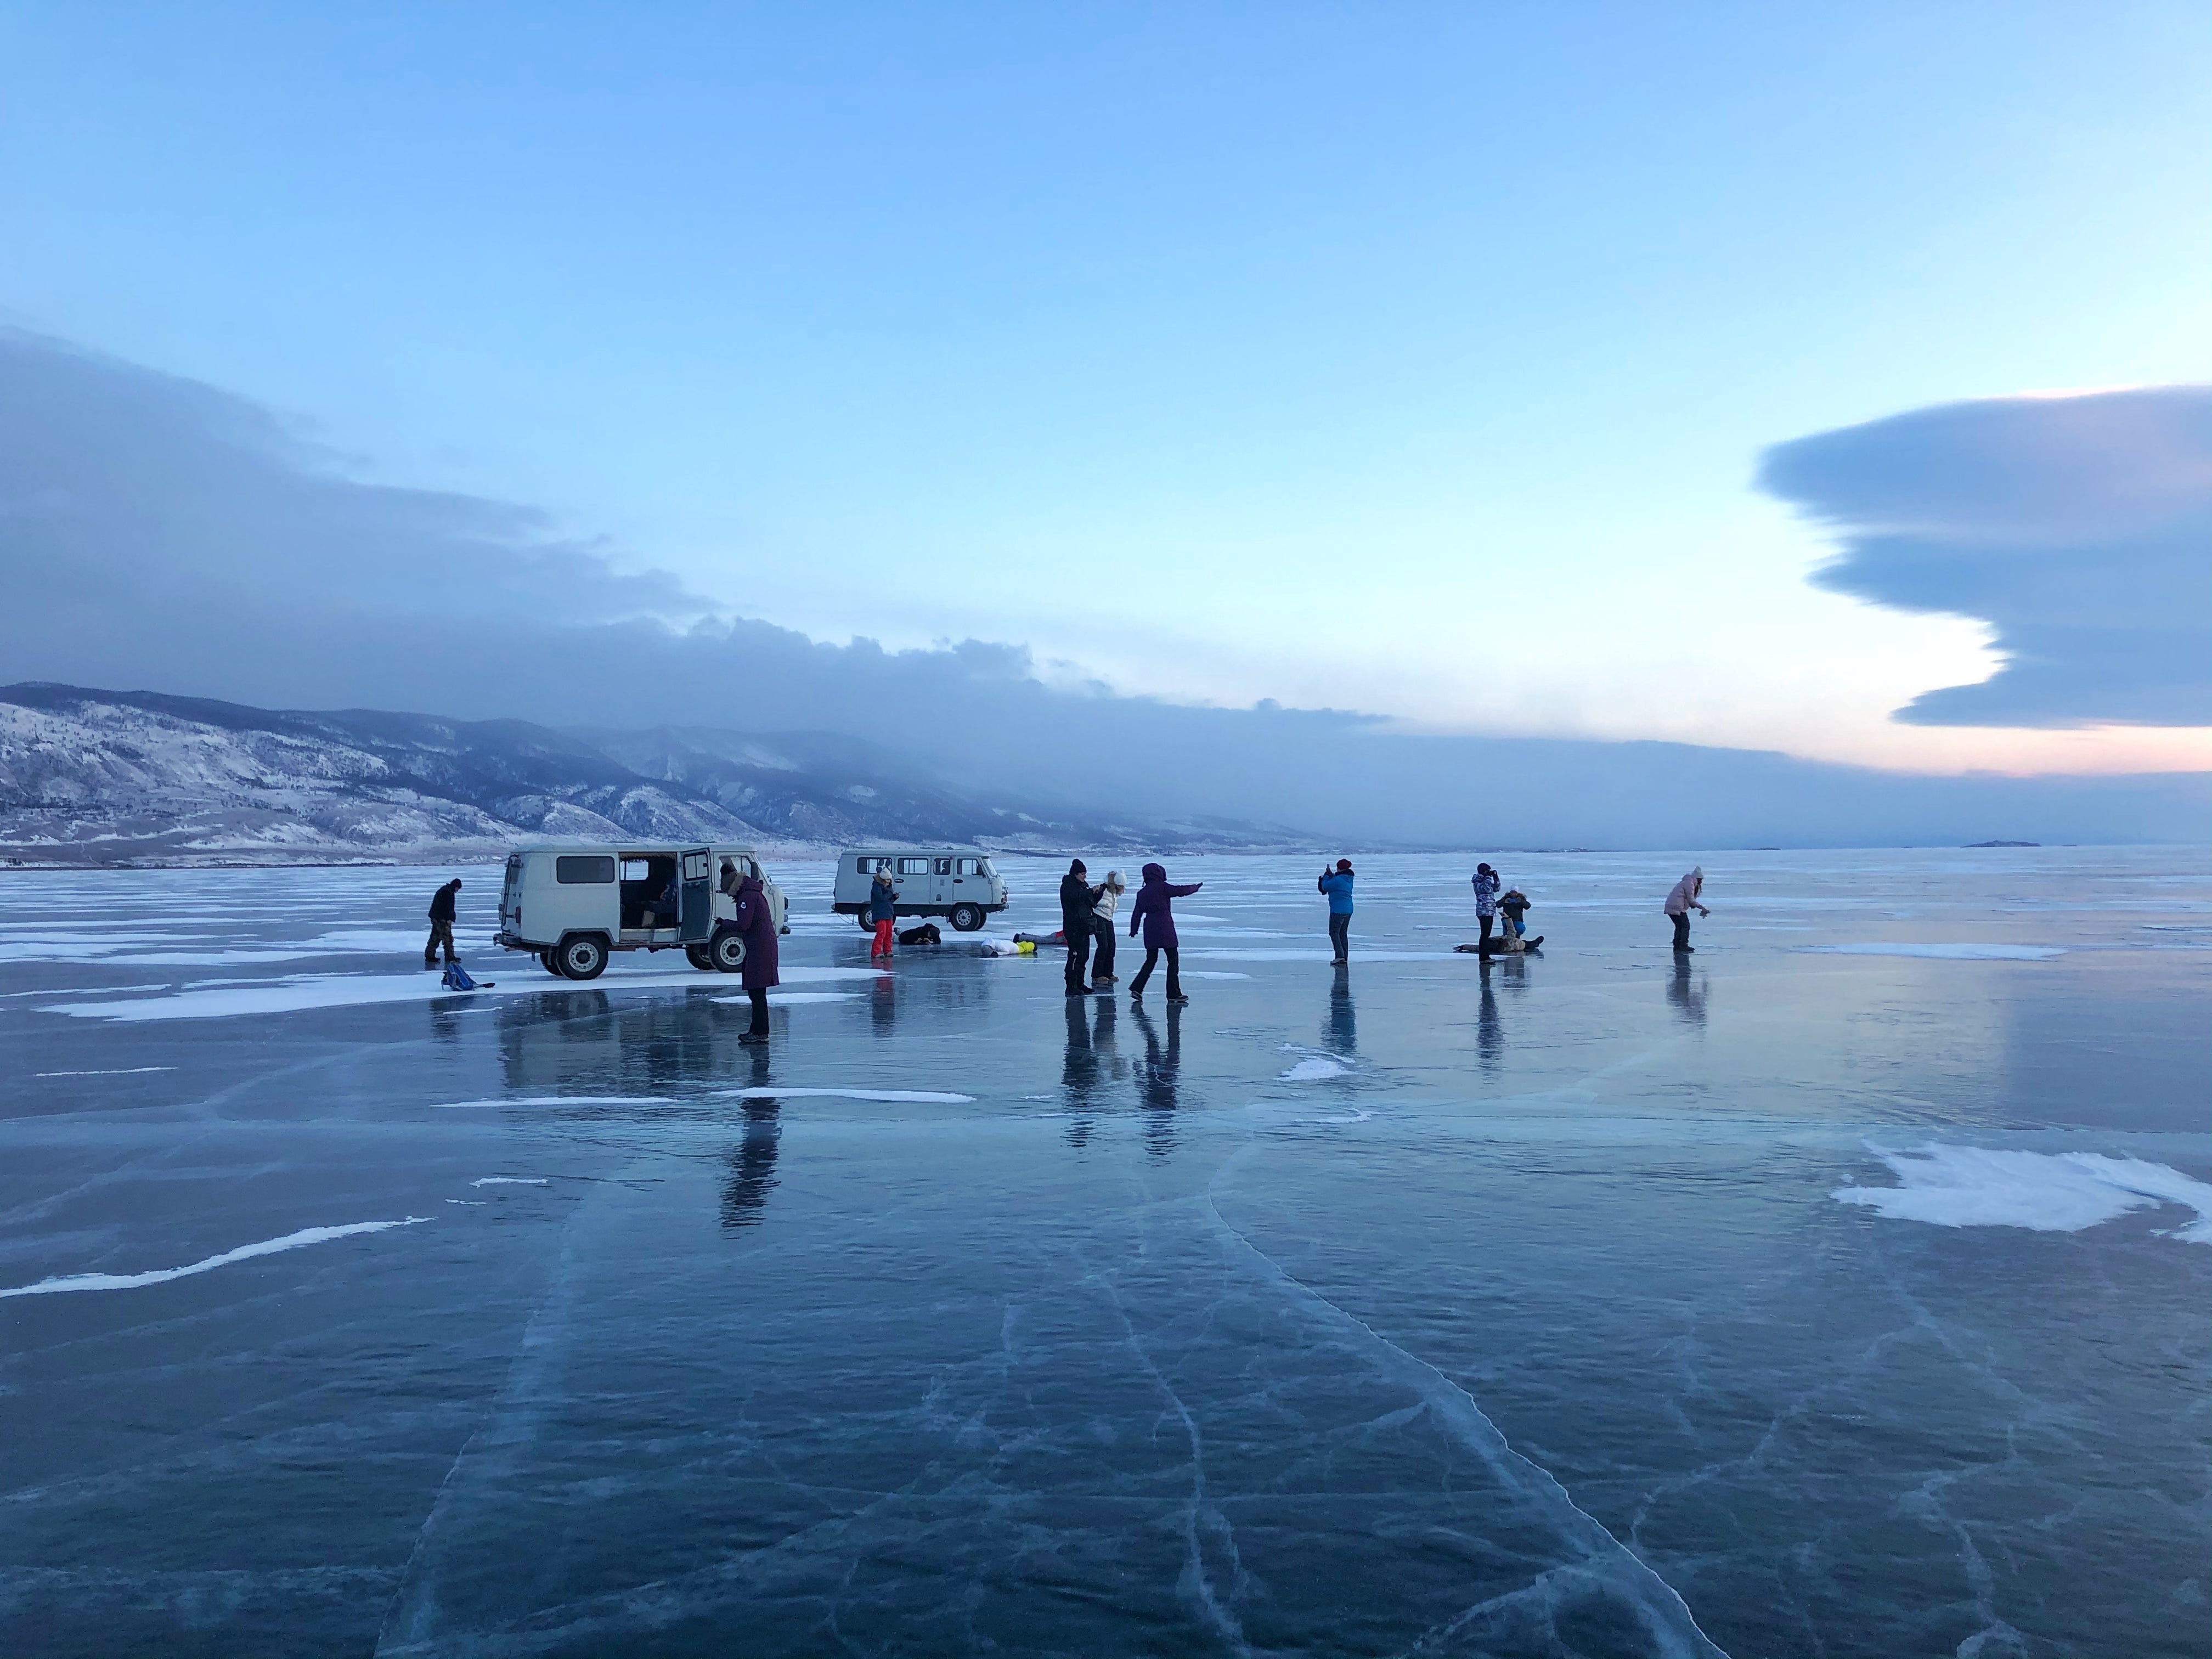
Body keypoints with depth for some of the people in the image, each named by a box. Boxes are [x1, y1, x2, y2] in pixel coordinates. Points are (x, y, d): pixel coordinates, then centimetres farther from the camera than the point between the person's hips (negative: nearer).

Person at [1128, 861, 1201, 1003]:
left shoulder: (1142, 893, 11)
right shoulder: (1161, 887, -7)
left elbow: (1136, 913, 16)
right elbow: (1181, 891, -5)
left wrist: (1133, 930, 27)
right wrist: (1196, 887, 12)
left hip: (1149, 930, 6)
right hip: (1164, 929, -6)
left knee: (1151, 960, 17)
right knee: (1173, 960, 1)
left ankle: (1136, 989, 9)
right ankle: (1174, 995, 1)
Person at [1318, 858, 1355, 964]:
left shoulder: (1338, 880, -19)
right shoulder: (1349, 879, 9)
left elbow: (1325, 887, -10)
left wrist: (1326, 876, 4)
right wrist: (1331, 876, 14)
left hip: (1338, 910, -9)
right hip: (1348, 910, 9)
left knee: (1334, 932, -3)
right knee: (1343, 933, 14)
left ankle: (1340, 956, -14)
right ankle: (1345, 957, 15)